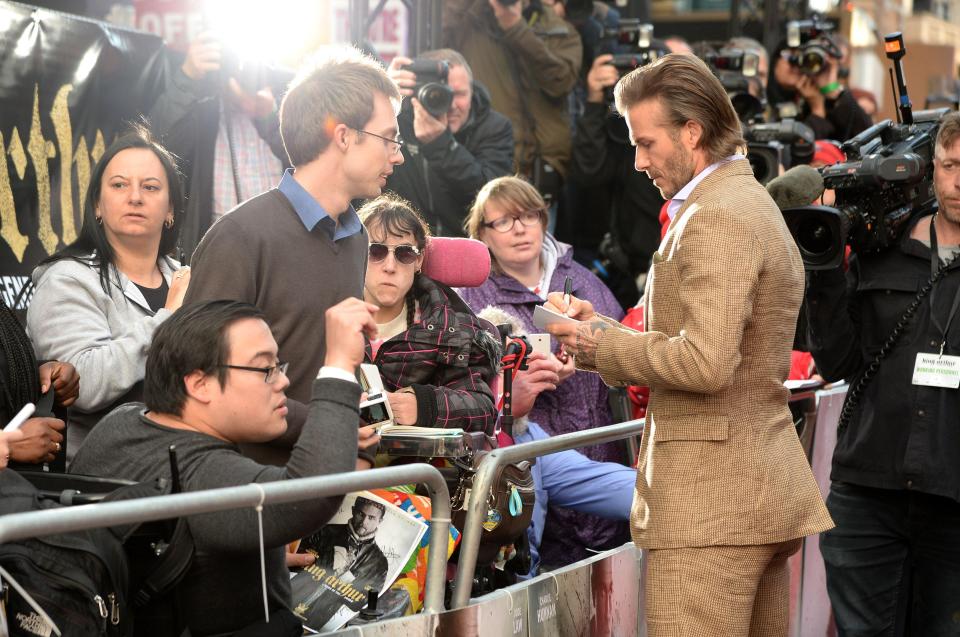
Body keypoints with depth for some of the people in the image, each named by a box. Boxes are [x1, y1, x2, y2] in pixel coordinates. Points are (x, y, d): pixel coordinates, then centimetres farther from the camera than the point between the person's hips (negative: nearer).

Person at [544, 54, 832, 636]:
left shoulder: (717, 217, -14)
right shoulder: (755, 206, 19)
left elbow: (706, 362, -24)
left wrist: (601, 344, -11)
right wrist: (604, 328, 12)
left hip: (710, 503, -11)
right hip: (763, 496, 11)